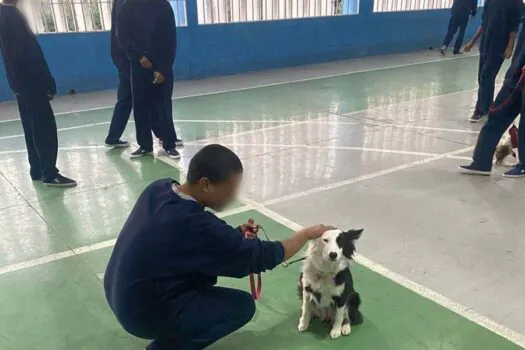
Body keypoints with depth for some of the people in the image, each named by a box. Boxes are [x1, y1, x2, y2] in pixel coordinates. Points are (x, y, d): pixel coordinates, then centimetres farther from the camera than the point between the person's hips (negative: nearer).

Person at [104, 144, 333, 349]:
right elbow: (261, 257, -20)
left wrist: (236, 235, -2)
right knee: (243, 306, -1)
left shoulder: (159, 189, -8)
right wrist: (308, 233, -6)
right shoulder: (194, 224, -31)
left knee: (209, 263, 16)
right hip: (145, 312, -8)